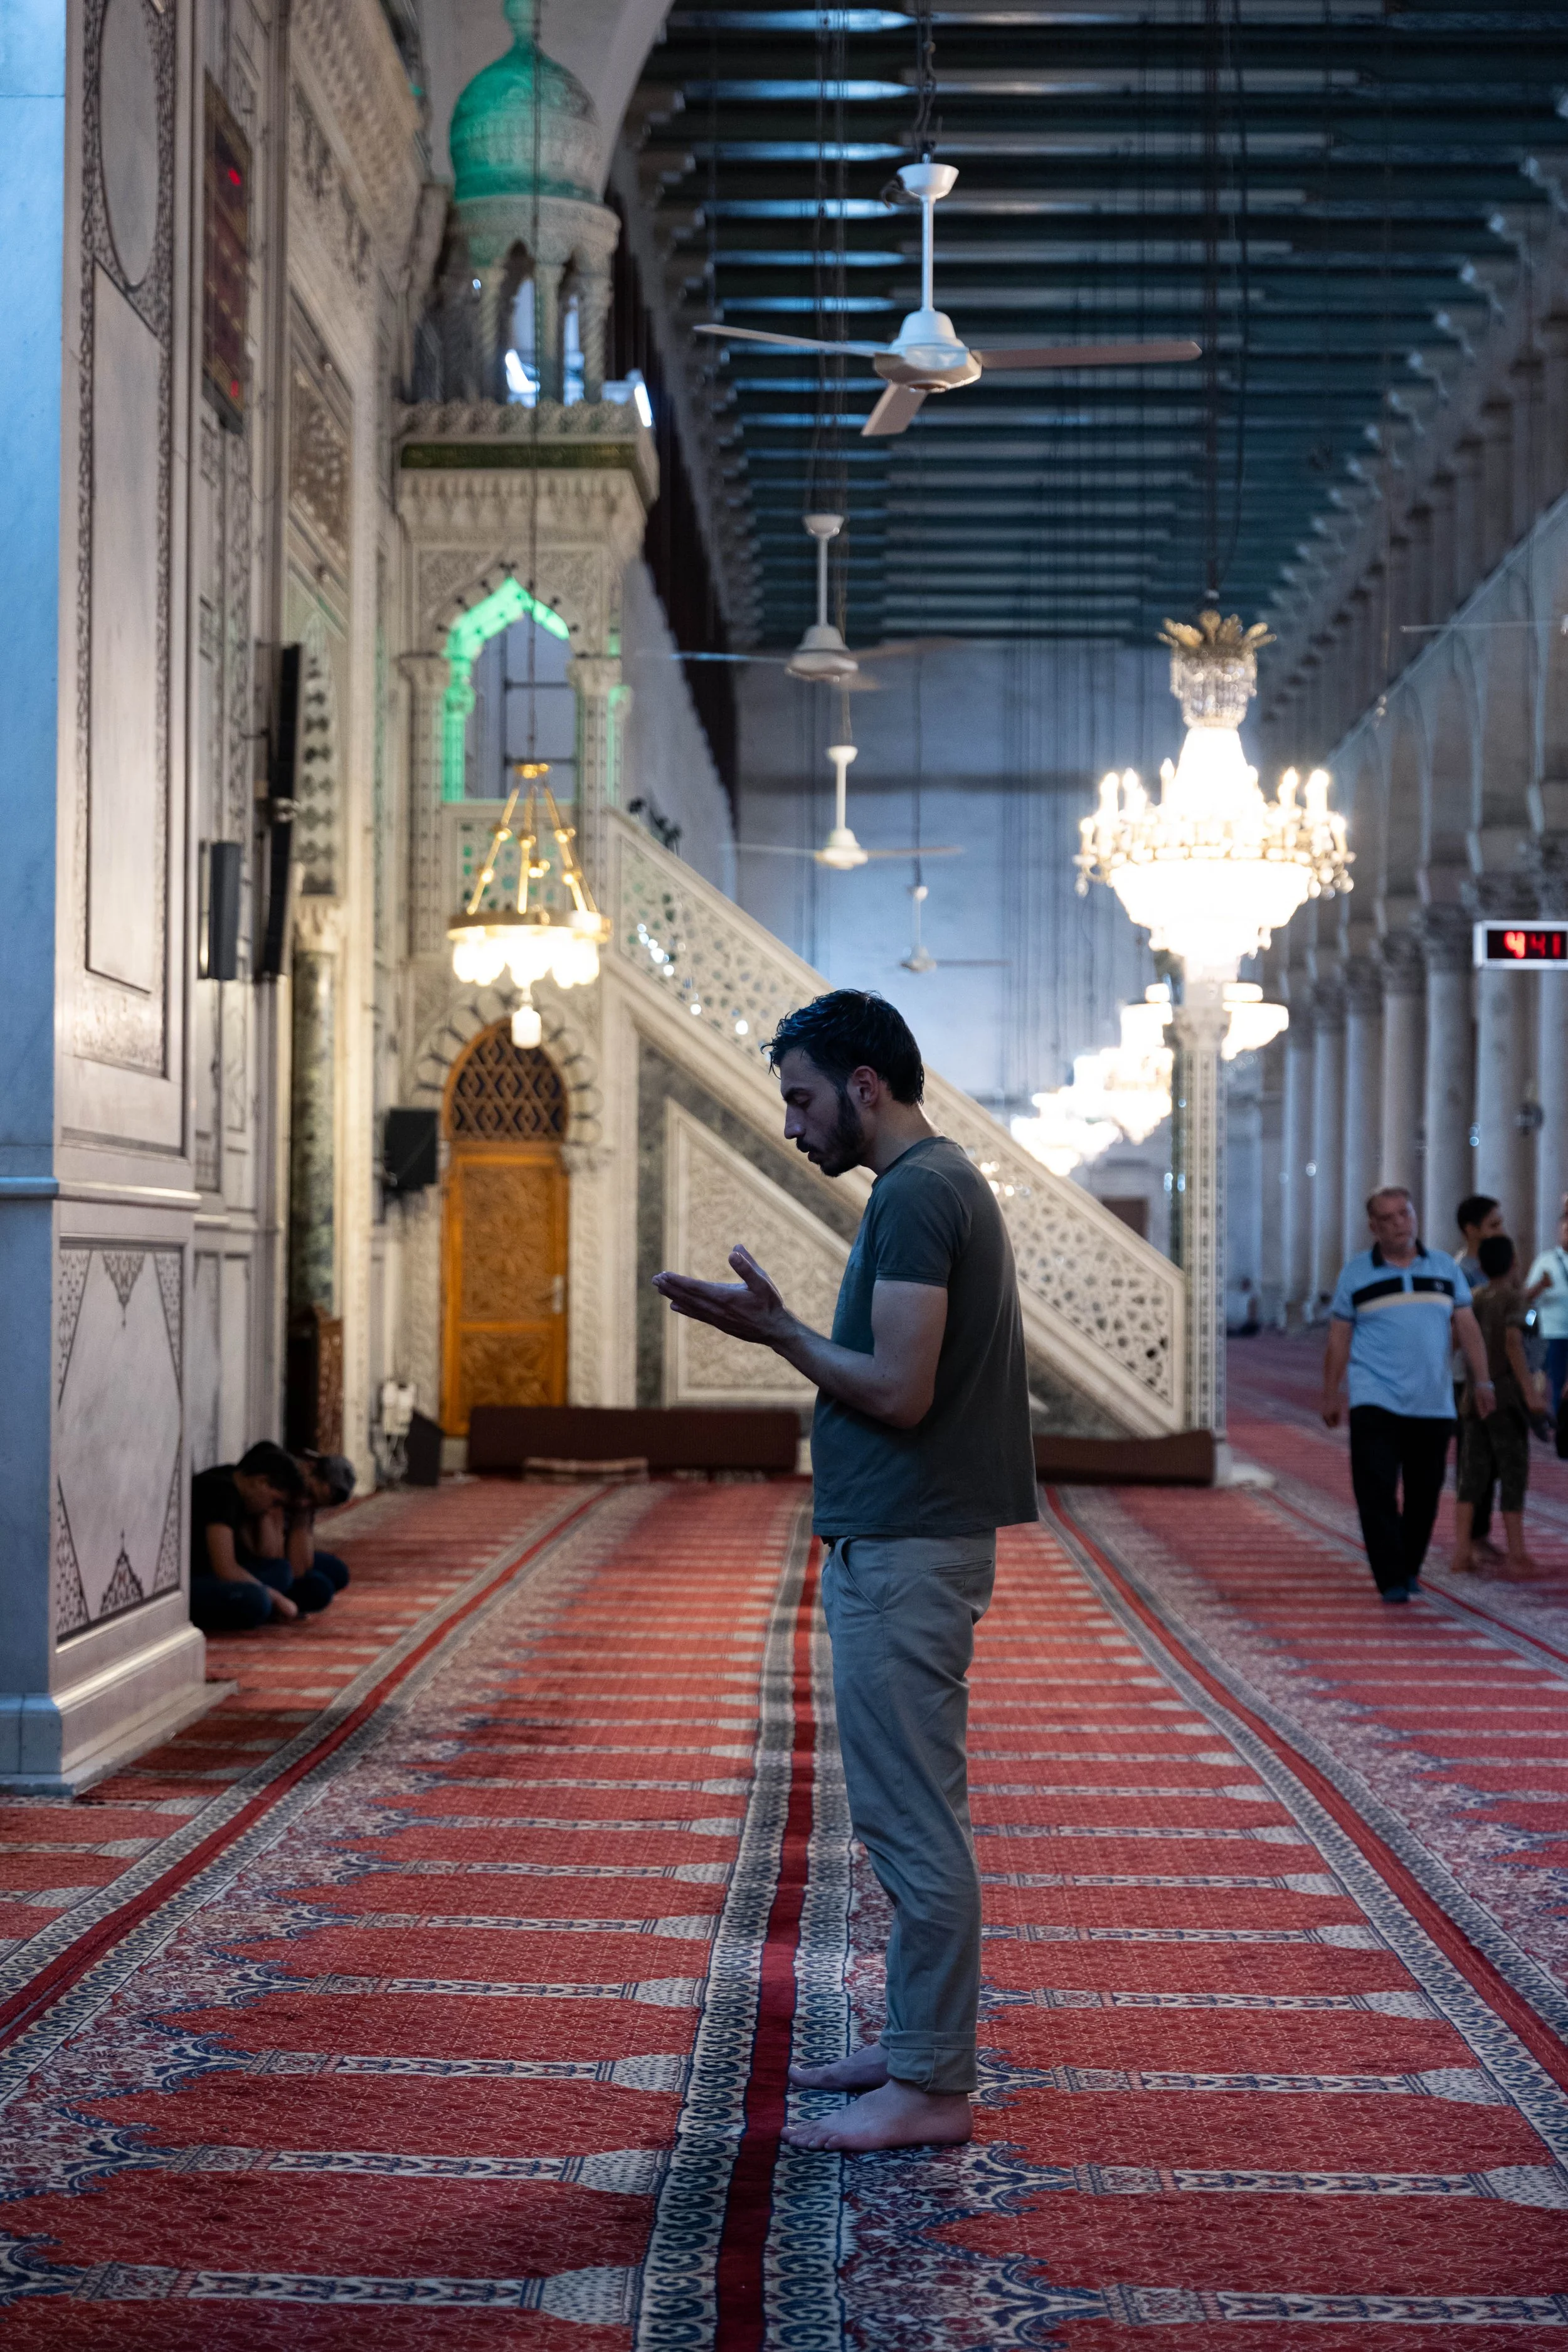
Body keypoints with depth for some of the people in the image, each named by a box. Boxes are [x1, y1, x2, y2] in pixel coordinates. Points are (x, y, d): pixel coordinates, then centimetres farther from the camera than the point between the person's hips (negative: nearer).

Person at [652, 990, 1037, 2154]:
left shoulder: (914, 1195, -17)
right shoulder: (946, 1182, 16)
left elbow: (899, 1392, -22)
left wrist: (776, 1329, -11)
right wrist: (780, 1326, 14)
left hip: (904, 1549, -11)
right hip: (911, 1537, 11)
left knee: (911, 1816, -5)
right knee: (912, 1814, 16)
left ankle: (932, 2088, 0)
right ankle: (916, 2043, 25)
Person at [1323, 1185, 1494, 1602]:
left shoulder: (1444, 1268, 10)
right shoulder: (1356, 1274, 4)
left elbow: (1467, 1328, 10)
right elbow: (1338, 1340, 6)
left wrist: (1482, 1382, 3)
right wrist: (1330, 1395, 3)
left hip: (1433, 1406, 2)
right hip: (1375, 1404, -2)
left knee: (1425, 1495, 7)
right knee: (1377, 1493, -12)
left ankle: (1410, 1568, 22)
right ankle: (1391, 1580, -11)